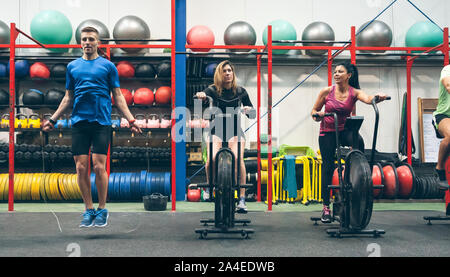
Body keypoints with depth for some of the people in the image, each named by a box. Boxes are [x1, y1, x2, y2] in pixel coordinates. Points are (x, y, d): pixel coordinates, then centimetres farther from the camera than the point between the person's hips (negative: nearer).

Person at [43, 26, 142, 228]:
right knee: (81, 167, 0)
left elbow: (118, 96, 6)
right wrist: (53, 119, 14)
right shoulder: (72, 66, 15)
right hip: (79, 122, 3)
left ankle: (102, 210, 8)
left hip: (101, 121, -3)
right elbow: (68, 98, 20)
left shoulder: (108, 66, 7)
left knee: (99, 166, -7)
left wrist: (131, 120, -4)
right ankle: (89, 210, 13)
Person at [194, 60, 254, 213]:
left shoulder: (240, 91, 3)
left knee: (238, 159, -24)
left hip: (235, 131, 1)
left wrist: (249, 109, -15)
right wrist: (200, 95, -45)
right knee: (212, 160, -23)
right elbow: (203, 95, -22)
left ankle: (242, 199, -20)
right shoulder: (213, 89, -1)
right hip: (217, 130, 0)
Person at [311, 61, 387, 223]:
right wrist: (317, 116, -18)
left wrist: (378, 97, -50)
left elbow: (367, 99, -28)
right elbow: (314, 110, 5)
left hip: (344, 130, 0)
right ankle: (326, 207, 10)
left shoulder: (354, 92, -6)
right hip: (327, 132, 0)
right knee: (328, 168, 0)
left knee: (358, 141, -36)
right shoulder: (327, 91, -5)